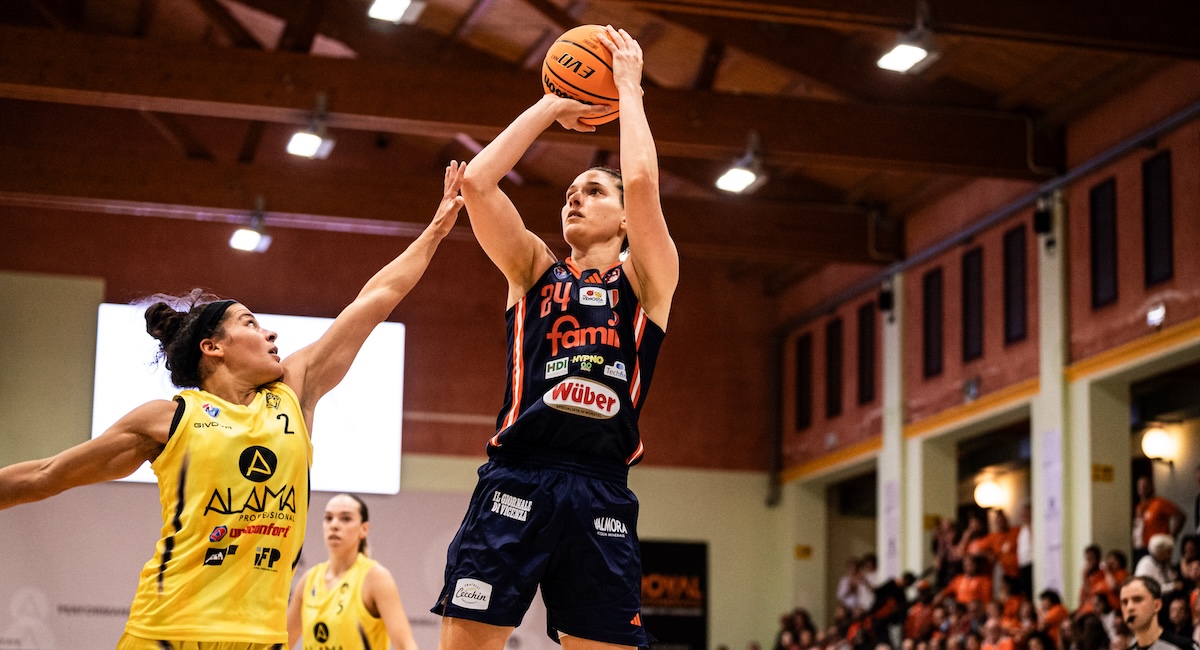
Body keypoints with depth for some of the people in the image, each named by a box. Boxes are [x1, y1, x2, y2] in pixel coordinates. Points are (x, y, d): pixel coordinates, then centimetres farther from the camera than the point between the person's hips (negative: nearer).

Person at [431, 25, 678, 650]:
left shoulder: (647, 278, 13)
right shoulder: (534, 270, 18)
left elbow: (642, 182, -5)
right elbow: (476, 181, 4)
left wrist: (628, 84, 7)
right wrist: (551, 106, 13)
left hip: (601, 491, 0)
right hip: (515, 477, 1)